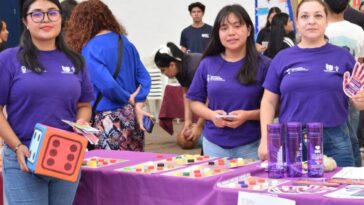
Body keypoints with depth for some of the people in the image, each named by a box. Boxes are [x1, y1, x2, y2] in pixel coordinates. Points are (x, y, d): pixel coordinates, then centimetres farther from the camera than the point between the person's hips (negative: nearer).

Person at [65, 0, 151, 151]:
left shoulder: (90, 49, -12)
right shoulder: (125, 41, 9)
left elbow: (107, 85, -22)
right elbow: (144, 77, 6)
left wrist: (128, 100, -6)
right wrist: (137, 105, -2)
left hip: (110, 119, -7)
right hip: (131, 115, 7)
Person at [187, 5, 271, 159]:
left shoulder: (263, 65, -3)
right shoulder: (207, 64, 3)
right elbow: (195, 101, 9)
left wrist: (248, 115, -18)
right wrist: (212, 115, -9)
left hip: (251, 146, -2)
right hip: (214, 144, 2)